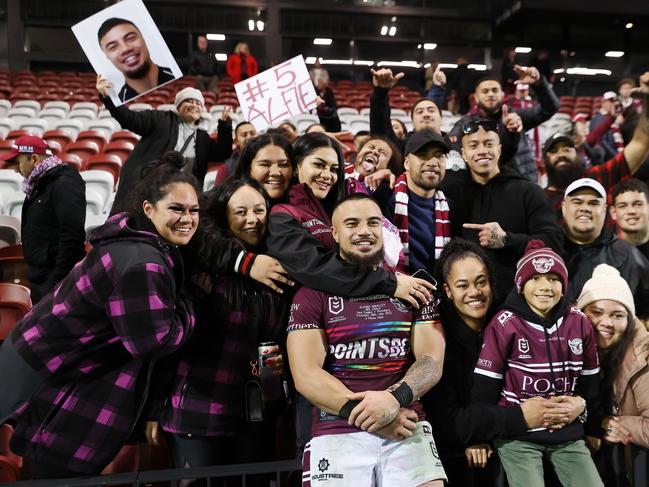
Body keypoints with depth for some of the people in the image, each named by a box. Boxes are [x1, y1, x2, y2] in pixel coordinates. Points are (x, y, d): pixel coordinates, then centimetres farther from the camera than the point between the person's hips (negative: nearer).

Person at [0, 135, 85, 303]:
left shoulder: (64, 185, -18)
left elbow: (72, 236, -24)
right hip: (40, 278, 10)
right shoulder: (39, 184, 13)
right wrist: (34, 272, 15)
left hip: (54, 280, -10)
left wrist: (59, 279, -22)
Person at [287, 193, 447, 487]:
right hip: (337, 434, -1)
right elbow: (305, 375, -4)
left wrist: (395, 398, -17)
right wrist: (365, 412, -15)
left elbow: (432, 363, 3)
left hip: (408, 429, 1)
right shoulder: (313, 294, 4)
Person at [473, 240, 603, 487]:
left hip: (569, 435, 4)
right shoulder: (505, 324, -12)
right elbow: (484, 387, -8)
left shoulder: (579, 323, 1)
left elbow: (591, 380, 14)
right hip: (517, 435, -4)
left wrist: (582, 404, 1)